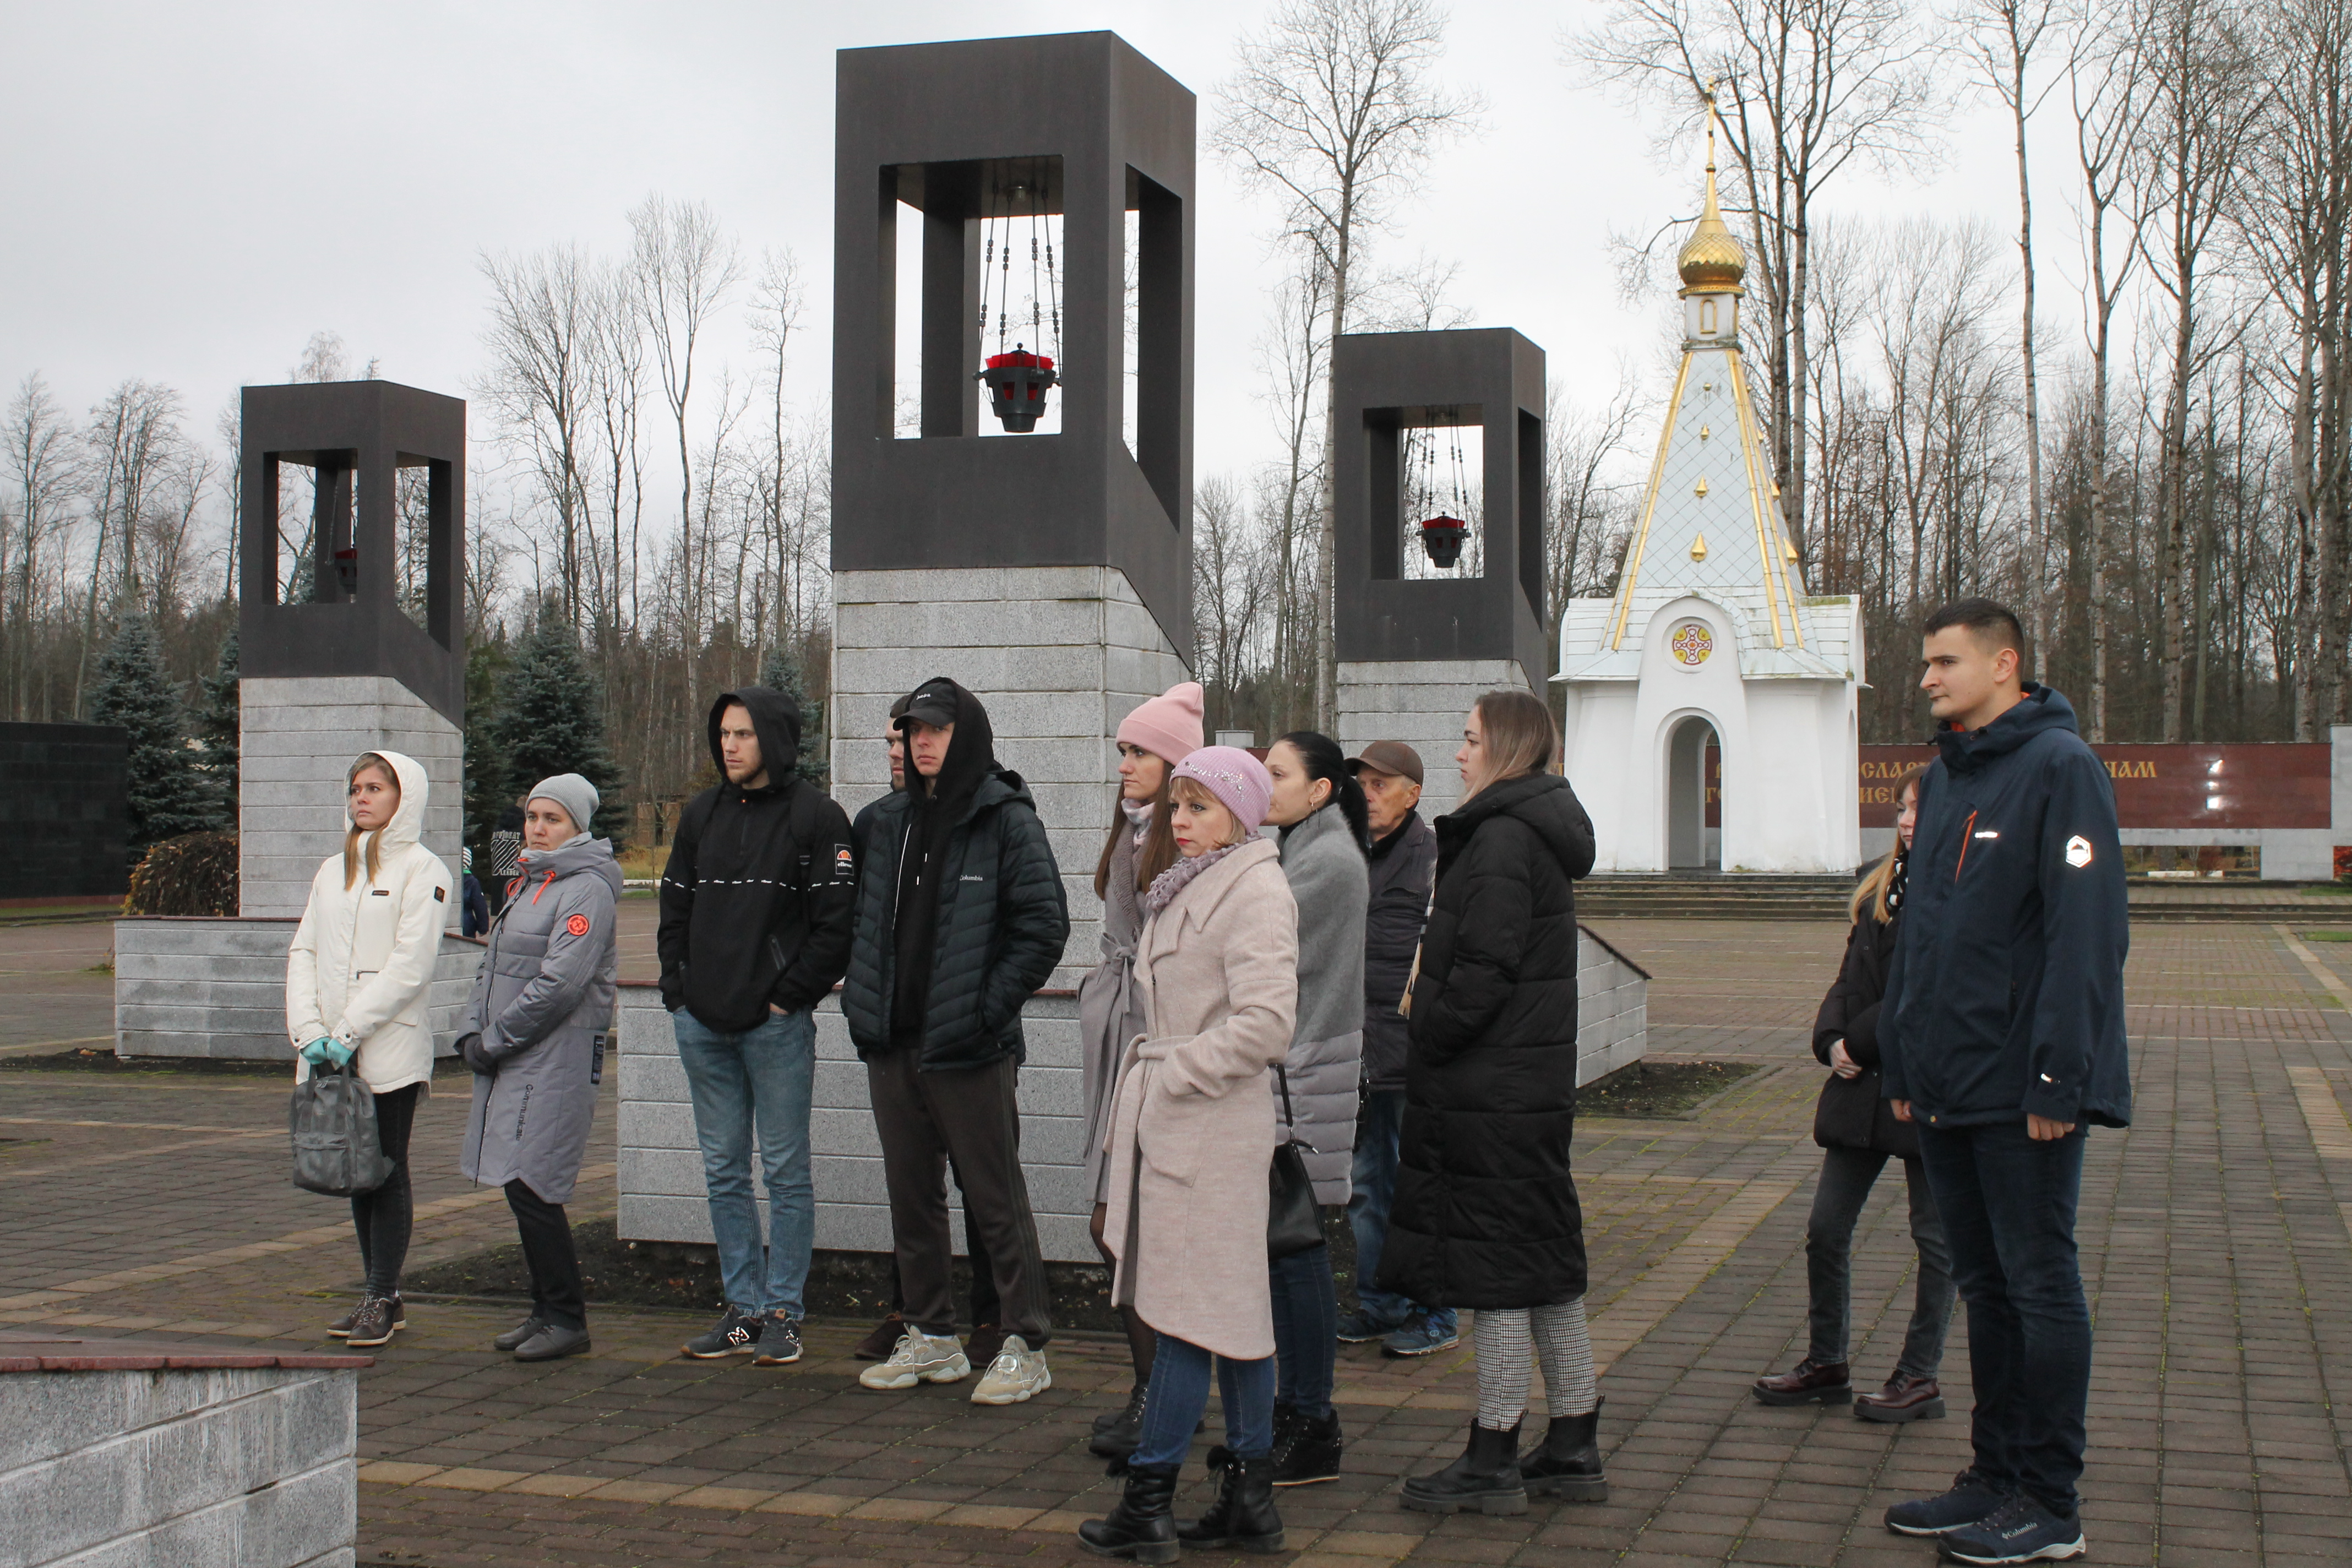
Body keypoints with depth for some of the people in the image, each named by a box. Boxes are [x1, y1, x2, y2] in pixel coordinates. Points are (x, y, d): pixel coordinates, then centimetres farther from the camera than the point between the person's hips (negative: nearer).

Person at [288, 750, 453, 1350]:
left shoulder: (423, 869, -3)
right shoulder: (332, 870, 17)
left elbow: (410, 964, -12)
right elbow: (304, 951, 11)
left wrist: (350, 1031, -16)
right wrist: (309, 1029, -5)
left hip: (391, 1048, -6)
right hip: (332, 1052, 6)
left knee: (386, 1172, -2)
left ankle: (383, 1299, 3)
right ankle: (378, 1297, 16)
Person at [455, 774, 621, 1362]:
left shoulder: (586, 889, -11)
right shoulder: (526, 884, 18)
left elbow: (560, 983, -19)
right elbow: (493, 966, 19)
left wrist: (496, 1041, -13)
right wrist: (473, 1033, 4)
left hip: (557, 1059, -9)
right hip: (510, 1061, 9)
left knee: (531, 1187, -10)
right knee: (523, 1187, 10)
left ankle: (567, 1320, -2)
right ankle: (545, 1311, 19)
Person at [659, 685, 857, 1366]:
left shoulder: (816, 817, -5)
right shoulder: (702, 815, 13)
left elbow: (836, 923, -9)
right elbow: (674, 908, 17)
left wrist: (789, 997, -12)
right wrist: (678, 990, 6)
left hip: (777, 1023, -6)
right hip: (702, 1025, 6)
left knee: (786, 1170, 1)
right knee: (724, 1172, 10)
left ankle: (783, 1312, 8)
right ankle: (744, 1307, 18)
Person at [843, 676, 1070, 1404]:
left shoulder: (1007, 821, -6)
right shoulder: (887, 822, 12)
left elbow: (1044, 926, -10)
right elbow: (864, 919, 20)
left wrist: (988, 1008, -14)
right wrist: (861, 999, 9)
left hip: (971, 1049, -6)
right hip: (891, 1044, 6)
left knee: (996, 1200, -1)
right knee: (912, 1198, 12)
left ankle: (1026, 1346, 6)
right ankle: (933, 1339, 23)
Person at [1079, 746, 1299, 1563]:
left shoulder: (1255, 892, -12)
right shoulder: (1186, 888, 16)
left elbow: (1264, 1023, -21)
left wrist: (1171, 1075, -15)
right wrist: (1149, 1079, 14)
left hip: (1211, 1126, -9)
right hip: (1171, 1120, 9)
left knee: (1190, 1309, -4)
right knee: (1235, 1305, 11)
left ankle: (1148, 1502, 0)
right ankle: (1249, 1498, 16)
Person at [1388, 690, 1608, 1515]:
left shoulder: (1502, 839, -15)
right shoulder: (1540, 833, 16)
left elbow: (1484, 971, -22)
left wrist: (1427, 1046, -11)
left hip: (1490, 1095, -10)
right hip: (1536, 1083, 10)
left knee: (1496, 1267, -3)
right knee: (1545, 1261, 13)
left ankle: (1493, 1462, 4)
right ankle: (1574, 1449, 20)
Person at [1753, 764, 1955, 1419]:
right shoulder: (1881, 888, 12)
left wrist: (1862, 1043, -15)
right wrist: (1832, 1040, -3)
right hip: (1861, 1087, 7)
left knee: (1935, 1239, 6)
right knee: (1826, 1230, 9)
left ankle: (1919, 1378, 15)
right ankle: (1826, 1365, 21)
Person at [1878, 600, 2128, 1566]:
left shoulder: (2059, 767, -11)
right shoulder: (1945, 777, 15)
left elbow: (2086, 932, -17)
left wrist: (2058, 1079, -21)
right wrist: (1901, 1063, 14)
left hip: (2023, 1092, -8)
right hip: (1946, 1090, 8)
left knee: (2040, 1287, 0)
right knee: (1984, 1286, 14)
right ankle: (1997, 1477, 23)